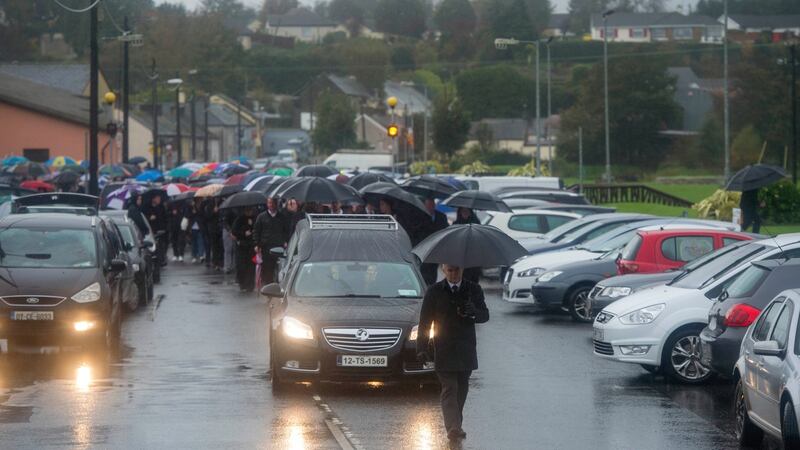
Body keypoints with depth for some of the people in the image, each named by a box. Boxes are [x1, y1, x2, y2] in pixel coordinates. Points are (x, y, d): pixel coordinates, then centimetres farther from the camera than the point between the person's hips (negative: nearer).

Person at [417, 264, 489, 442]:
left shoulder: (473, 289, 7)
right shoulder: (434, 292, 2)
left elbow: (485, 316, 3)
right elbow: (425, 321, 2)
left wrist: (473, 311, -22)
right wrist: (422, 348, -7)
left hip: (466, 351, 3)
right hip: (444, 351, -3)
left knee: (462, 388, 10)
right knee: (449, 388, -13)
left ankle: (456, 426, 22)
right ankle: (453, 427, -24)